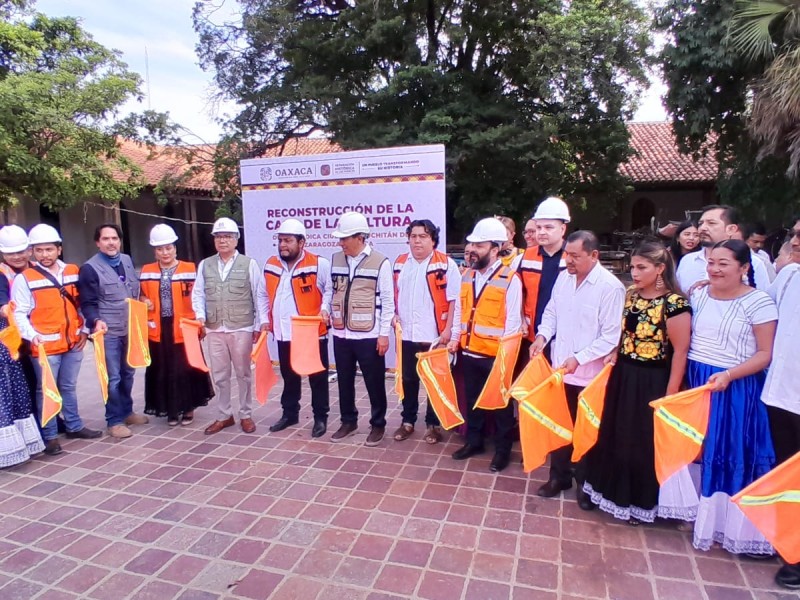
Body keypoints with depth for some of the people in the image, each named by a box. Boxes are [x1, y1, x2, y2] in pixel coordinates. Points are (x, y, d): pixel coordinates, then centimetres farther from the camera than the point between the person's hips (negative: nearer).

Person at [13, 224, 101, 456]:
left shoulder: (73, 272, 7)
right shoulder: (24, 279, -8)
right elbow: (19, 314, -9)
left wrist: (84, 330, 6)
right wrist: (32, 335, -24)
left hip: (73, 343, 4)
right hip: (45, 346, -4)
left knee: (69, 387, 18)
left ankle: (74, 426, 31)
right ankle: (50, 436, 17)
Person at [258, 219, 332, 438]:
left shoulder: (319, 264, -12)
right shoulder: (270, 265, 6)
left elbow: (330, 289, -3)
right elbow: (263, 295, 17)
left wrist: (325, 309, -17)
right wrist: (264, 319, 12)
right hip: (283, 333, 5)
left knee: (317, 377, 6)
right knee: (289, 377, 19)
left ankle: (320, 417, 20)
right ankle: (290, 413, 35)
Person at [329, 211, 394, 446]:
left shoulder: (380, 262, -9)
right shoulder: (336, 260, 6)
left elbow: (388, 301, -8)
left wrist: (384, 334, -9)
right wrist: (330, 315, 4)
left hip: (369, 336, -5)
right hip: (341, 334, 5)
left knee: (374, 383, 7)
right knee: (344, 381, 16)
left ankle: (378, 424, 24)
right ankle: (348, 421, 33)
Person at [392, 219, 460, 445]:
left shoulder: (446, 264, -8)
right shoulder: (399, 263, 8)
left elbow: (454, 299, -10)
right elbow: (393, 294, 18)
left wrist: (448, 329, -14)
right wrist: (394, 314, 4)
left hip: (434, 335, -4)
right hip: (406, 334, 4)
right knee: (408, 379, 15)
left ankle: (433, 424, 23)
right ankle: (408, 420, 29)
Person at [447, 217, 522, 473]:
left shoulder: (510, 279, -13)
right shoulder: (467, 276, 6)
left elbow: (513, 319, -12)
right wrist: (455, 337, 8)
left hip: (495, 354, -6)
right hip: (469, 351, 6)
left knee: (500, 402, 10)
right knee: (472, 399, 18)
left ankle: (502, 449, 25)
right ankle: (474, 441, 35)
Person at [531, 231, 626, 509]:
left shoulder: (610, 287, -16)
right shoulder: (563, 277, 2)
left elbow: (611, 336, -16)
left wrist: (579, 358, -22)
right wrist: (543, 335, -5)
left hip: (589, 375, -5)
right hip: (559, 369, 5)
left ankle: (585, 484, 32)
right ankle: (559, 476, 35)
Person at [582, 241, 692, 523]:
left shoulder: (674, 303, -17)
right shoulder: (631, 295, 3)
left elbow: (680, 351, -14)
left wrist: (671, 394, -13)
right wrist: (615, 354, 2)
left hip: (651, 383, -6)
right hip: (623, 377, 6)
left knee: (644, 444, 10)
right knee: (617, 439, 16)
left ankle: (642, 502, 32)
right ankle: (618, 493, 37)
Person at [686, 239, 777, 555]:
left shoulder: (759, 302, -10)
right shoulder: (698, 295, 6)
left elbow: (766, 354, -11)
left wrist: (728, 375, -22)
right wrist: (684, 374, 2)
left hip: (735, 390, -5)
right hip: (695, 382, 5)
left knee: (734, 457, 5)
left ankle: (735, 525, 23)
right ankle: (698, 513, 32)